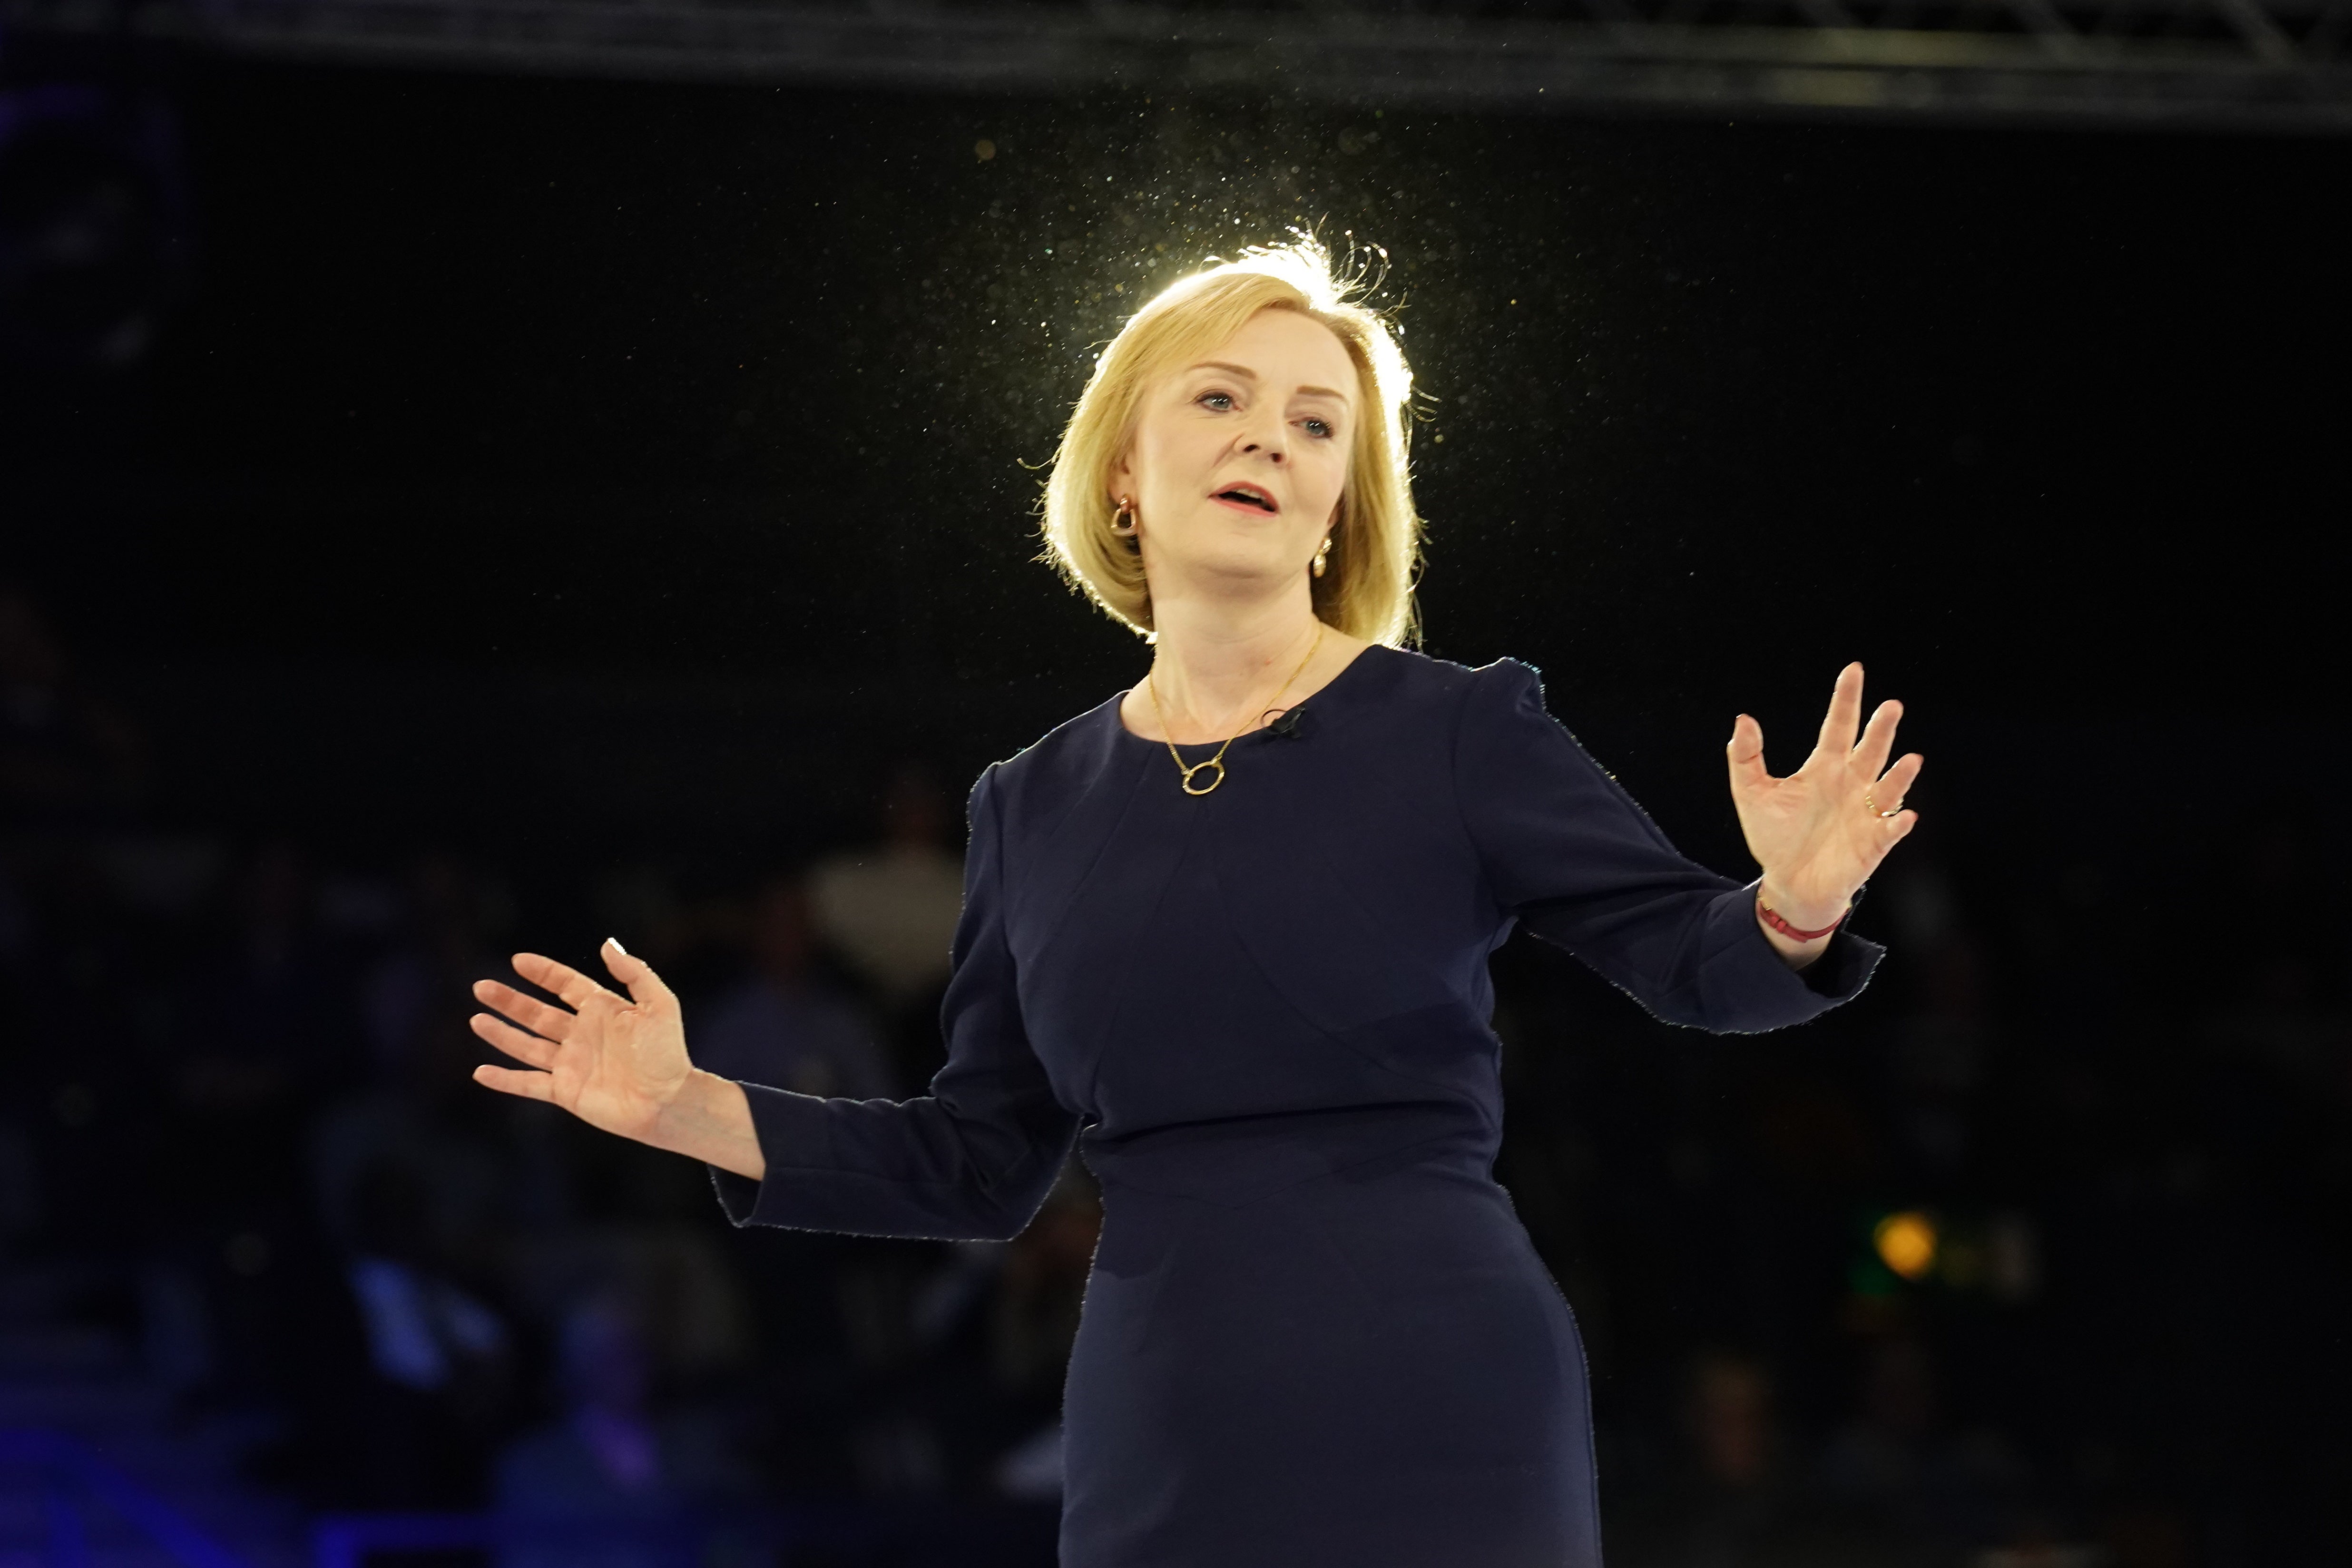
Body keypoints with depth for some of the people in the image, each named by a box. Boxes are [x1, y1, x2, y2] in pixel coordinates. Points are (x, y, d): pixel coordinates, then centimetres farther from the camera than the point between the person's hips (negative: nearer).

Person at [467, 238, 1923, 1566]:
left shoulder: (1461, 731, 0)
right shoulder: (1037, 806, 10)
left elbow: (1688, 955, -1)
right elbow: (980, 1164, 15)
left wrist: (1792, 912, -23)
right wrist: (694, 1111, 7)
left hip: (1439, 1420, -3)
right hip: (1161, 1448, 3)